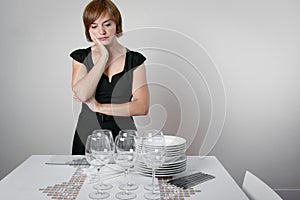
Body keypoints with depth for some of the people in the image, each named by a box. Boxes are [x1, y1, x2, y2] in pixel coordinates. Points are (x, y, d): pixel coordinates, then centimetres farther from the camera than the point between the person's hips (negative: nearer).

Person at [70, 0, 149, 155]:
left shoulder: (135, 60, 3)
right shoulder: (81, 57, 7)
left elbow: (142, 107, -7)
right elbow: (81, 94, -12)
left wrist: (99, 107, -8)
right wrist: (104, 57, -9)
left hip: (123, 138, 0)